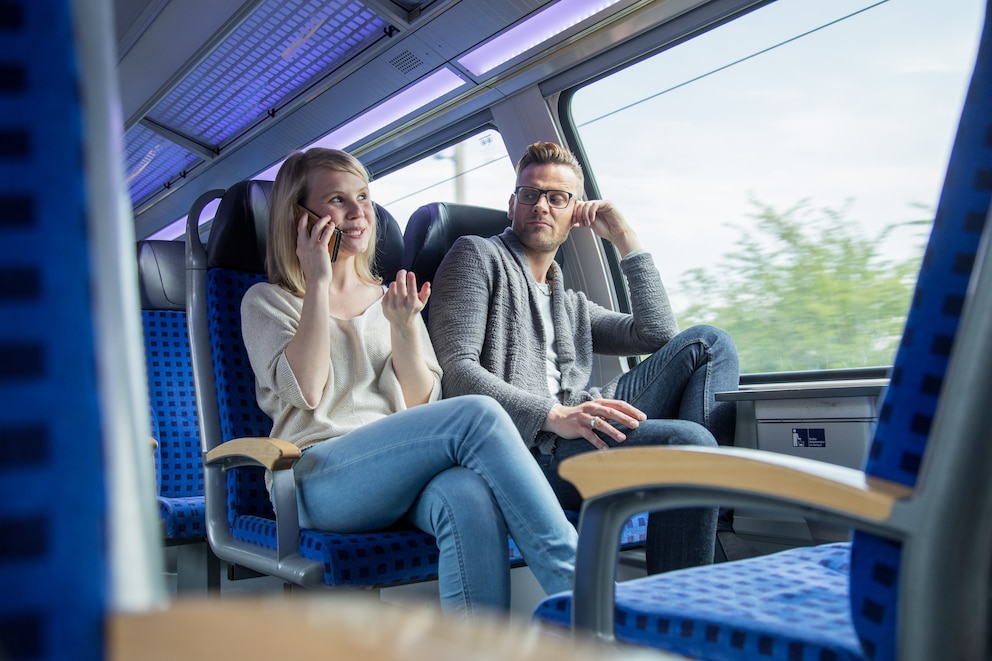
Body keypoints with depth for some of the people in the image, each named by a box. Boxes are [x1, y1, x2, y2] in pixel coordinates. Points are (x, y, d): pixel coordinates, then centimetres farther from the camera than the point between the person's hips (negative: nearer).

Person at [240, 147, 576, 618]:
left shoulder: (390, 299, 22)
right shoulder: (266, 301, 12)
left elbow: (422, 404, 10)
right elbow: (305, 391, -8)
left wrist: (404, 327, -5)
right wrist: (317, 284, -4)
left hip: (403, 473, 4)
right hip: (319, 480, -3)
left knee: (470, 495, -35)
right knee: (476, 415, -29)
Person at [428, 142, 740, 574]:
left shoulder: (573, 306, 32)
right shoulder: (478, 256, 11)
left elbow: (659, 335, 18)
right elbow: (457, 369, -5)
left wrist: (625, 238, 18)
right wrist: (554, 415, -20)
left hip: (581, 435, 7)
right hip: (521, 446, -7)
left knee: (707, 343, -5)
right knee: (685, 440, -28)